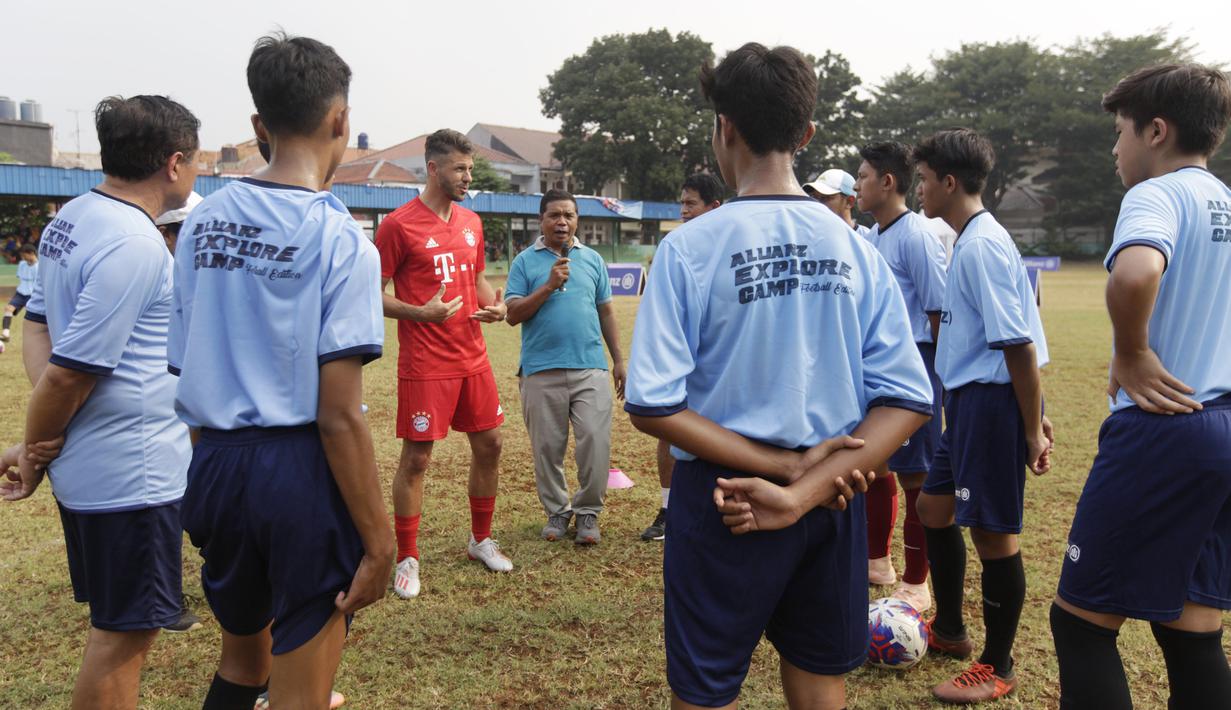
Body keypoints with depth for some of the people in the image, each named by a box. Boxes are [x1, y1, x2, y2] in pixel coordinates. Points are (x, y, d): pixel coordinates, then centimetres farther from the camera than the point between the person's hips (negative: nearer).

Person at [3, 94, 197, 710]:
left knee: (114, 622, 22)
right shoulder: (134, 245, -21)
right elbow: (70, 372, -21)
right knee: (123, 632, 5)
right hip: (132, 473, -9)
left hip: (88, 467, 9)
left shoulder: (70, 218, 8)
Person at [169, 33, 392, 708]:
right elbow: (338, 415, -17)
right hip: (300, 473, -6)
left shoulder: (201, 222, 6)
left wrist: (217, 465, 19)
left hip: (213, 465, 6)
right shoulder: (340, 238, -13)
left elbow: (186, 370, 8)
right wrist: (378, 543, -11)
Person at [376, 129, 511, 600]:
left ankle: (481, 539, 30)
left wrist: (495, 304, 2)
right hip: (424, 364, -7)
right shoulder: (399, 224, -10)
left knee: (489, 445, 12)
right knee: (416, 458, 1)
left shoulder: (471, 222, 10)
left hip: (473, 358, 7)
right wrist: (420, 312, -23)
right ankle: (407, 559, 15)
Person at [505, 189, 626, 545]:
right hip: (541, 371, -1)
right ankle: (557, 510, 25)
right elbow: (513, 314, -3)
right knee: (547, 448, 7)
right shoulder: (525, 262, 5)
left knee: (596, 442, -3)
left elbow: (606, 311, 15)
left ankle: (588, 511, 14)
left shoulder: (593, 259, 12)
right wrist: (549, 286, -12)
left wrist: (619, 360, 12)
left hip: (591, 368, 1)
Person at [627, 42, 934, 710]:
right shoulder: (855, 248, -2)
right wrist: (811, 484, -14)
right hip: (834, 503, 4)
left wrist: (786, 466, -14)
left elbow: (653, 407, -17)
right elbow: (908, 400, -6)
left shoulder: (689, 247, -11)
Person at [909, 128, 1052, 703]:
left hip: (991, 401, -11)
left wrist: (1032, 428, -18)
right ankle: (950, 631, 36)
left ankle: (997, 669, 17)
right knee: (934, 506, 18)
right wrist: (1030, 415, 20)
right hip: (968, 399, 11)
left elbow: (1020, 344, -21)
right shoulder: (971, 239, 14)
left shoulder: (983, 244, -18)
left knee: (993, 531, 1)